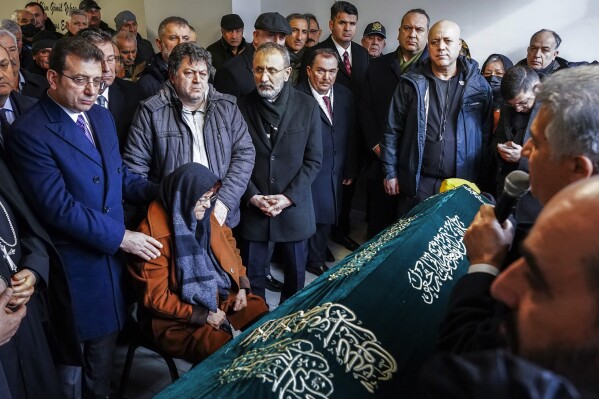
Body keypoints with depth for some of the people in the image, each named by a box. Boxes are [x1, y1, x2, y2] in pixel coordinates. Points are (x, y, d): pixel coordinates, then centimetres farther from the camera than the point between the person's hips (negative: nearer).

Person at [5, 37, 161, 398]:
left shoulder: (102, 116, 7)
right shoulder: (29, 133, -17)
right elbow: (58, 206, -22)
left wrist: (164, 193, -4)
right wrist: (120, 237, -20)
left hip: (112, 257, 7)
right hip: (72, 264, -6)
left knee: (105, 341, 23)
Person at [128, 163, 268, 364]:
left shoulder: (203, 215, -2)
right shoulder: (154, 234, -22)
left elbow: (229, 246, 15)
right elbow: (156, 297, -19)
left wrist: (242, 286, 2)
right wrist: (203, 315, -19)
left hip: (223, 296, 7)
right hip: (179, 318, -7)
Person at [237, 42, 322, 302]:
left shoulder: (307, 106, -2)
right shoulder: (242, 107, -3)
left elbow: (313, 160, -2)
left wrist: (289, 197, -11)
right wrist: (252, 196, -11)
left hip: (295, 208, 1)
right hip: (253, 208, 0)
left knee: (296, 275, 15)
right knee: (252, 276, 9)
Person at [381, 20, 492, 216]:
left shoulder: (479, 85, 3)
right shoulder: (412, 83, 1)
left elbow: (487, 136, 4)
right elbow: (392, 130, 3)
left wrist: (483, 182, 3)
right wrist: (390, 173, 1)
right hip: (418, 183, 0)